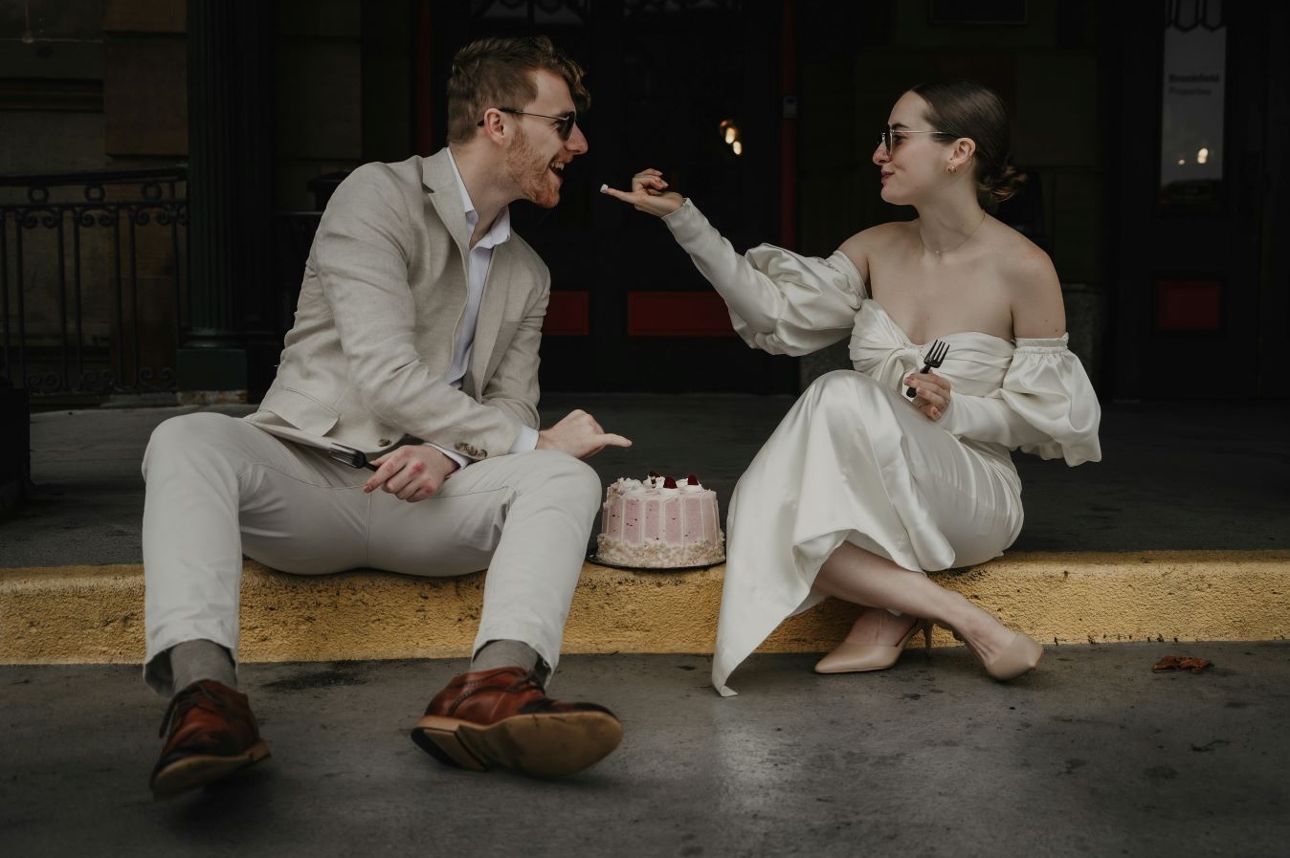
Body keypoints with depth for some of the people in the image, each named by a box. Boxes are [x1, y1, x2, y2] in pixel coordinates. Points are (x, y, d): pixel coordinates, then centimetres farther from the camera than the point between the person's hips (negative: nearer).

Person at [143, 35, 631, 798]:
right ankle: (203, 691, -52)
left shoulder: (528, 276, 18)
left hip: (420, 497, 4)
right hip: (306, 476, -4)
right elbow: (385, 374, -15)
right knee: (189, 440, -33)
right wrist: (531, 440, -11)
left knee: (567, 479, -24)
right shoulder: (380, 198, -4)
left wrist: (449, 453, -13)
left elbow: (512, 405, 11)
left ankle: (497, 685, -49)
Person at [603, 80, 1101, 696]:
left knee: (845, 396, -32)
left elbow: (1053, 415, -2)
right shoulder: (877, 248, 6)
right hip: (876, 500, 5)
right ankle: (962, 619, -19)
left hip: (972, 498, -5)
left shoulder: (1023, 269, -8)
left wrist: (957, 410, -19)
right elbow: (776, 313, -1)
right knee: (763, 511, -28)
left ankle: (891, 606, -22)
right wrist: (683, 219, -6)